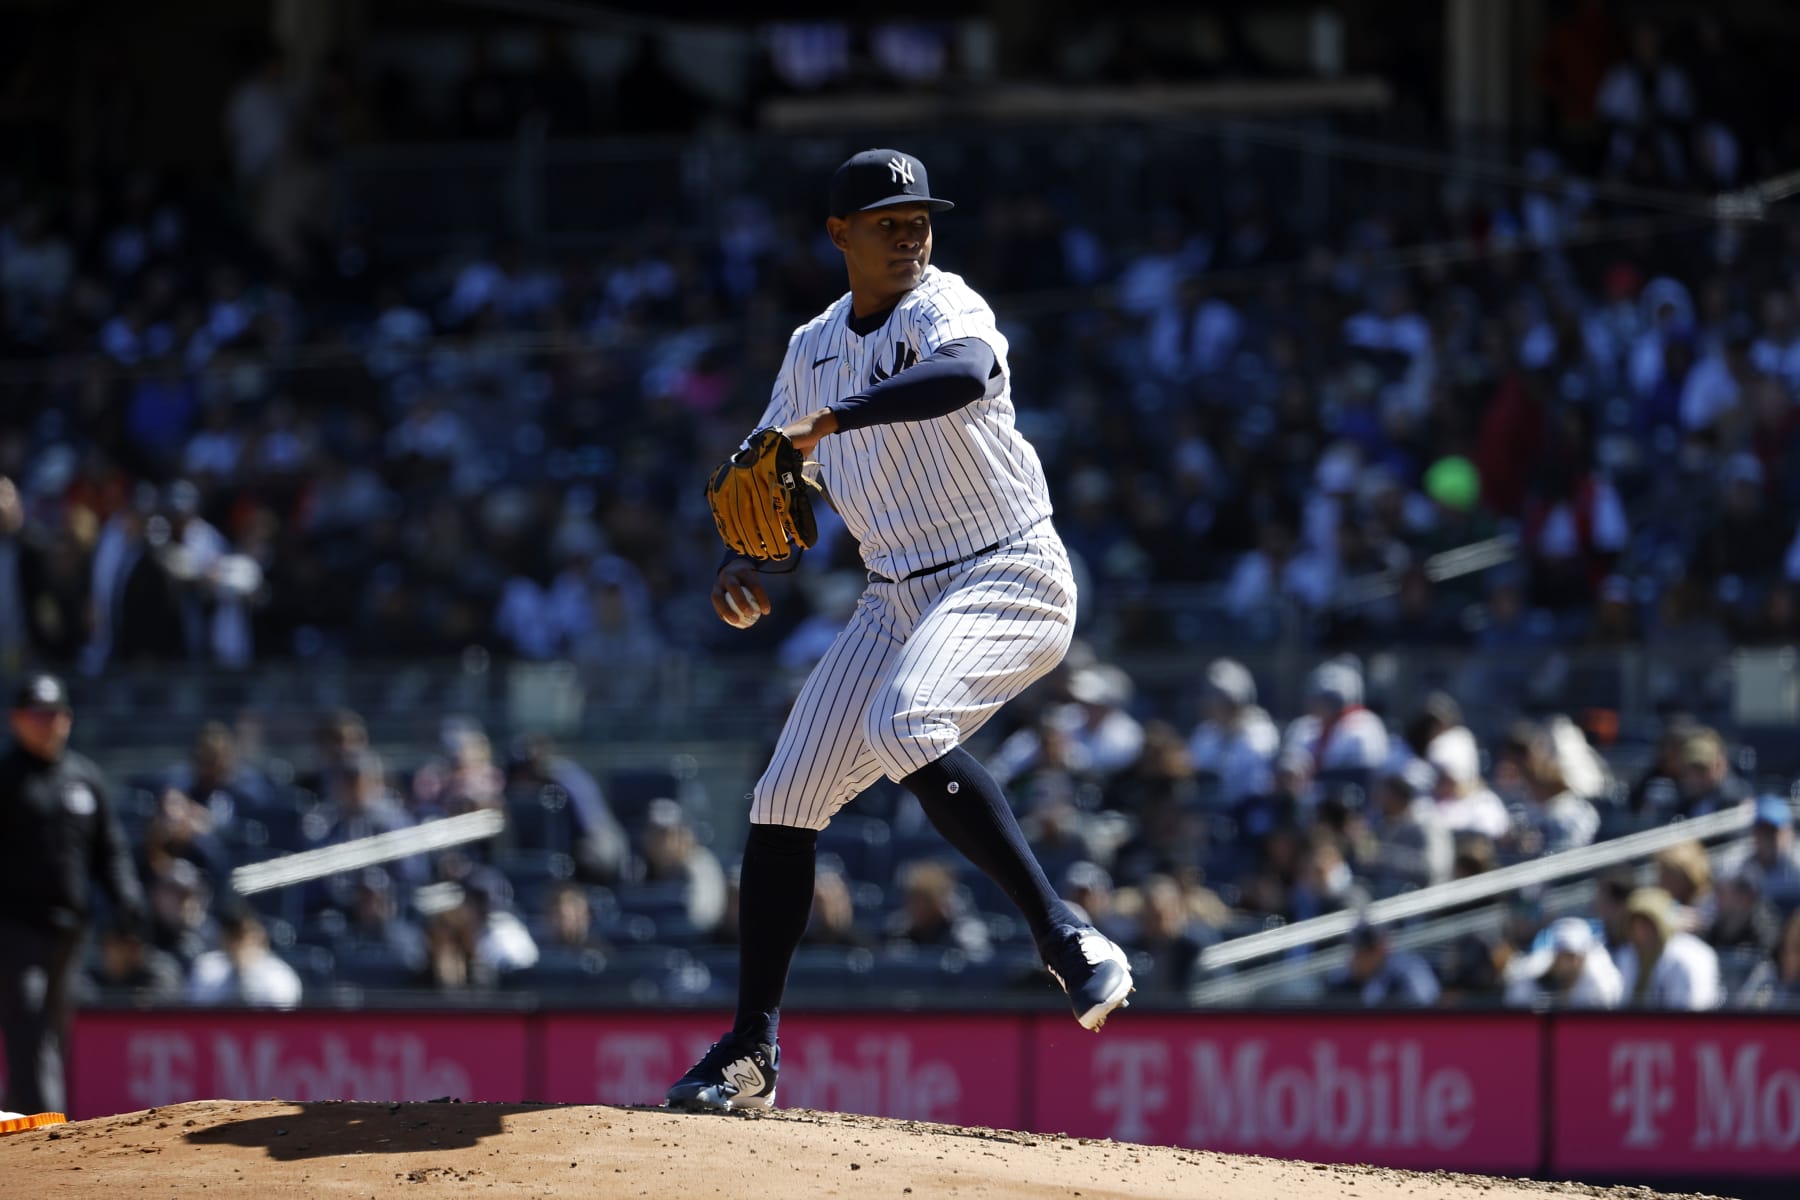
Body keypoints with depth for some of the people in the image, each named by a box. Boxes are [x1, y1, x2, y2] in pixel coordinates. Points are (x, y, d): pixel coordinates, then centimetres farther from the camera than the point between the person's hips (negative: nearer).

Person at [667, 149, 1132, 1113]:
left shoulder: (942, 308, -11)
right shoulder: (814, 349, 12)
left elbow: (964, 375, -36)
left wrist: (830, 420, -40)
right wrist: (743, 562, 3)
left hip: (1008, 577, -7)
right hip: (899, 599, 7)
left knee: (902, 724, -34)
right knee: (785, 796, 0)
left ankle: (1062, 934, -29)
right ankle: (752, 1049, 9)